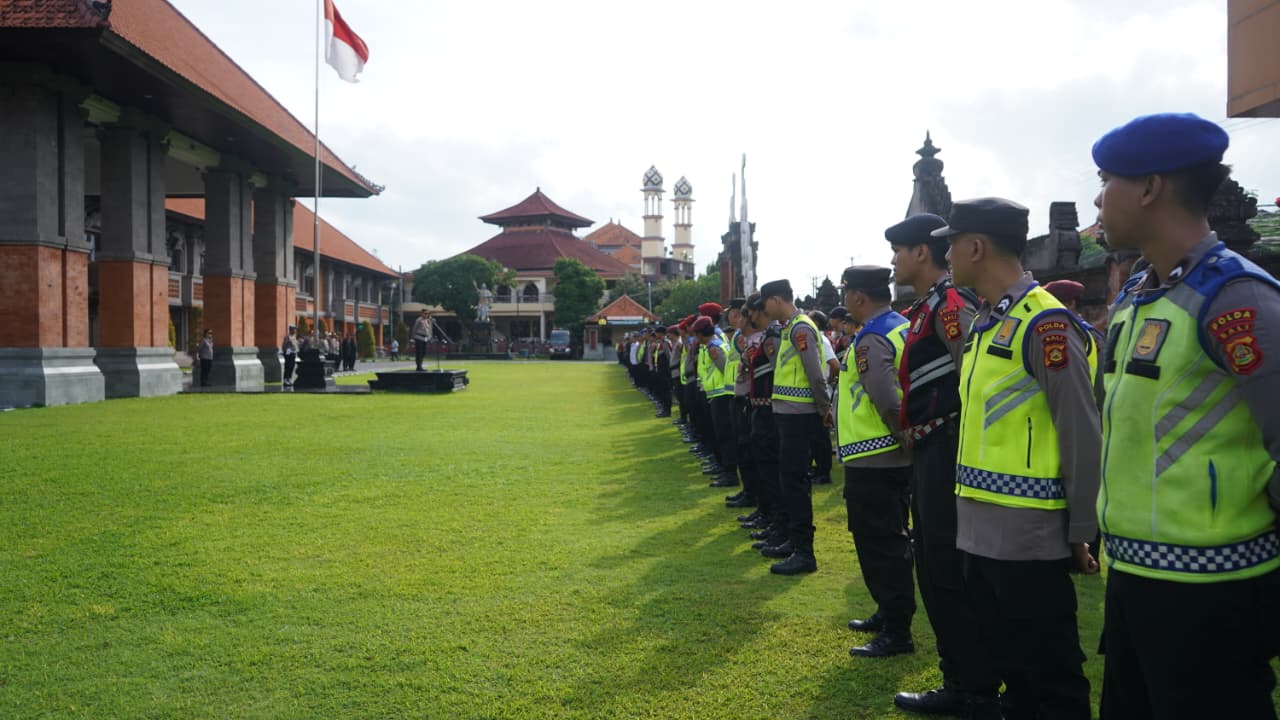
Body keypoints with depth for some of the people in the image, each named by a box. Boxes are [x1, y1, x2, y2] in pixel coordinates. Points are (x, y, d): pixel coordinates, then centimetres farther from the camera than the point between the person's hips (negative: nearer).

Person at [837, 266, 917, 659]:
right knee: (891, 539, 19)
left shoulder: (871, 341, -19)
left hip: (871, 460, -10)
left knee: (879, 544, -2)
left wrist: (905, 435, -12)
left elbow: (887, 402, -26)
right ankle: (891, 613, 32)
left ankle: (896, 632, 5)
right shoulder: (904, 328, 10)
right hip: (897, 456, 10)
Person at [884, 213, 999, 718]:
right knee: (932, 570, 15)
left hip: (948, 452, -11)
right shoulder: (925, 308, 17)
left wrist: (961, 444, -18)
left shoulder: (951, 304, -14)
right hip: (929, 452, 11)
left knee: (951, 573, -4)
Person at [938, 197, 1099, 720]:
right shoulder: (983, 322, 12)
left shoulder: (1045, 322, -15)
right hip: (981, 531, 9)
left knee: (1052, 677, 5)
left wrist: (1081, 531, -13)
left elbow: (1082, 435, -16)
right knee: (1010, 665, 20)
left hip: (1031, 535, -9)